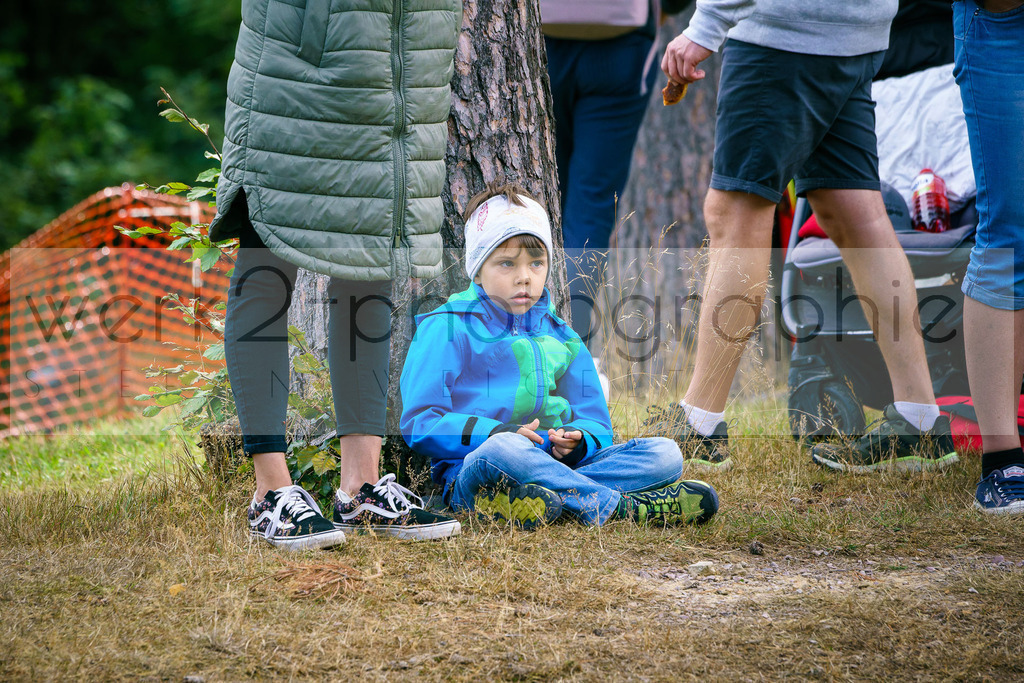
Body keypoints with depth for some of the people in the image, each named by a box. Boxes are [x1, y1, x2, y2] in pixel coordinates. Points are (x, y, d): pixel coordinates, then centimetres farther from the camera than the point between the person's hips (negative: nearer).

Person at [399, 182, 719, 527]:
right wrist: (496, 433, -20)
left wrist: (577, 442, -8)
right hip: (468, 470, -5)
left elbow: (596, 425, 18)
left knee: (665, 454, -12)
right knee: (500, 450, -41)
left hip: (553, 466, 6)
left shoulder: (562, 339, 20)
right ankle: (617, 506, -31)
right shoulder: (447, 329, 3)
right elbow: (419, 424, -6)